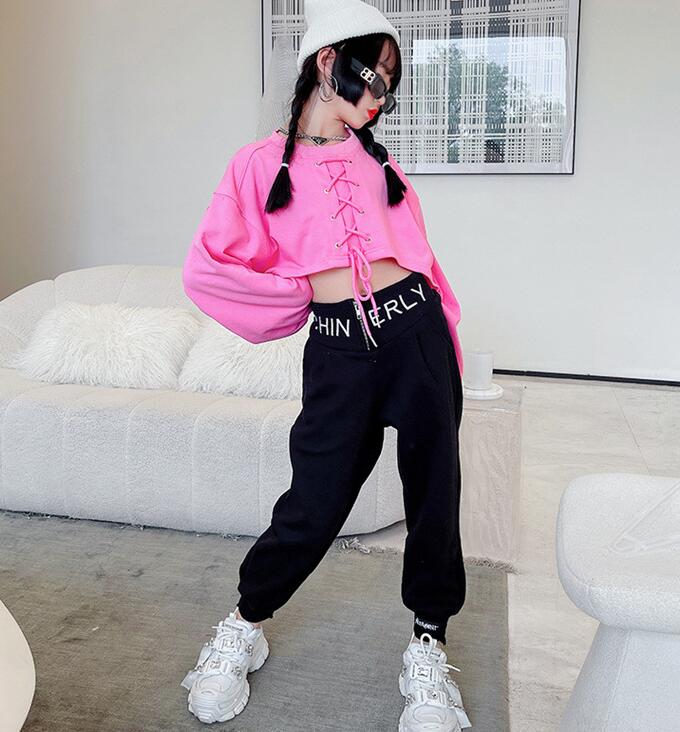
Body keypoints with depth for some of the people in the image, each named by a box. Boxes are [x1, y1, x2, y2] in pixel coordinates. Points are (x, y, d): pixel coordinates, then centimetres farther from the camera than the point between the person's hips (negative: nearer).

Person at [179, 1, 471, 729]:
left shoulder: (379, 162, 16)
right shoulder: (262, 163, 4)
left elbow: (418, 255, 15)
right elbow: (206, 270, -1)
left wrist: (447, 357, 8)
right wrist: (303, 295, 4)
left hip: (415, 330, 4)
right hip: (339, 349, -3)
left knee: (433, 492, 7)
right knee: (316, 504, 1)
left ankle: (427, 649, 27)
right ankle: (243, 628, 28)